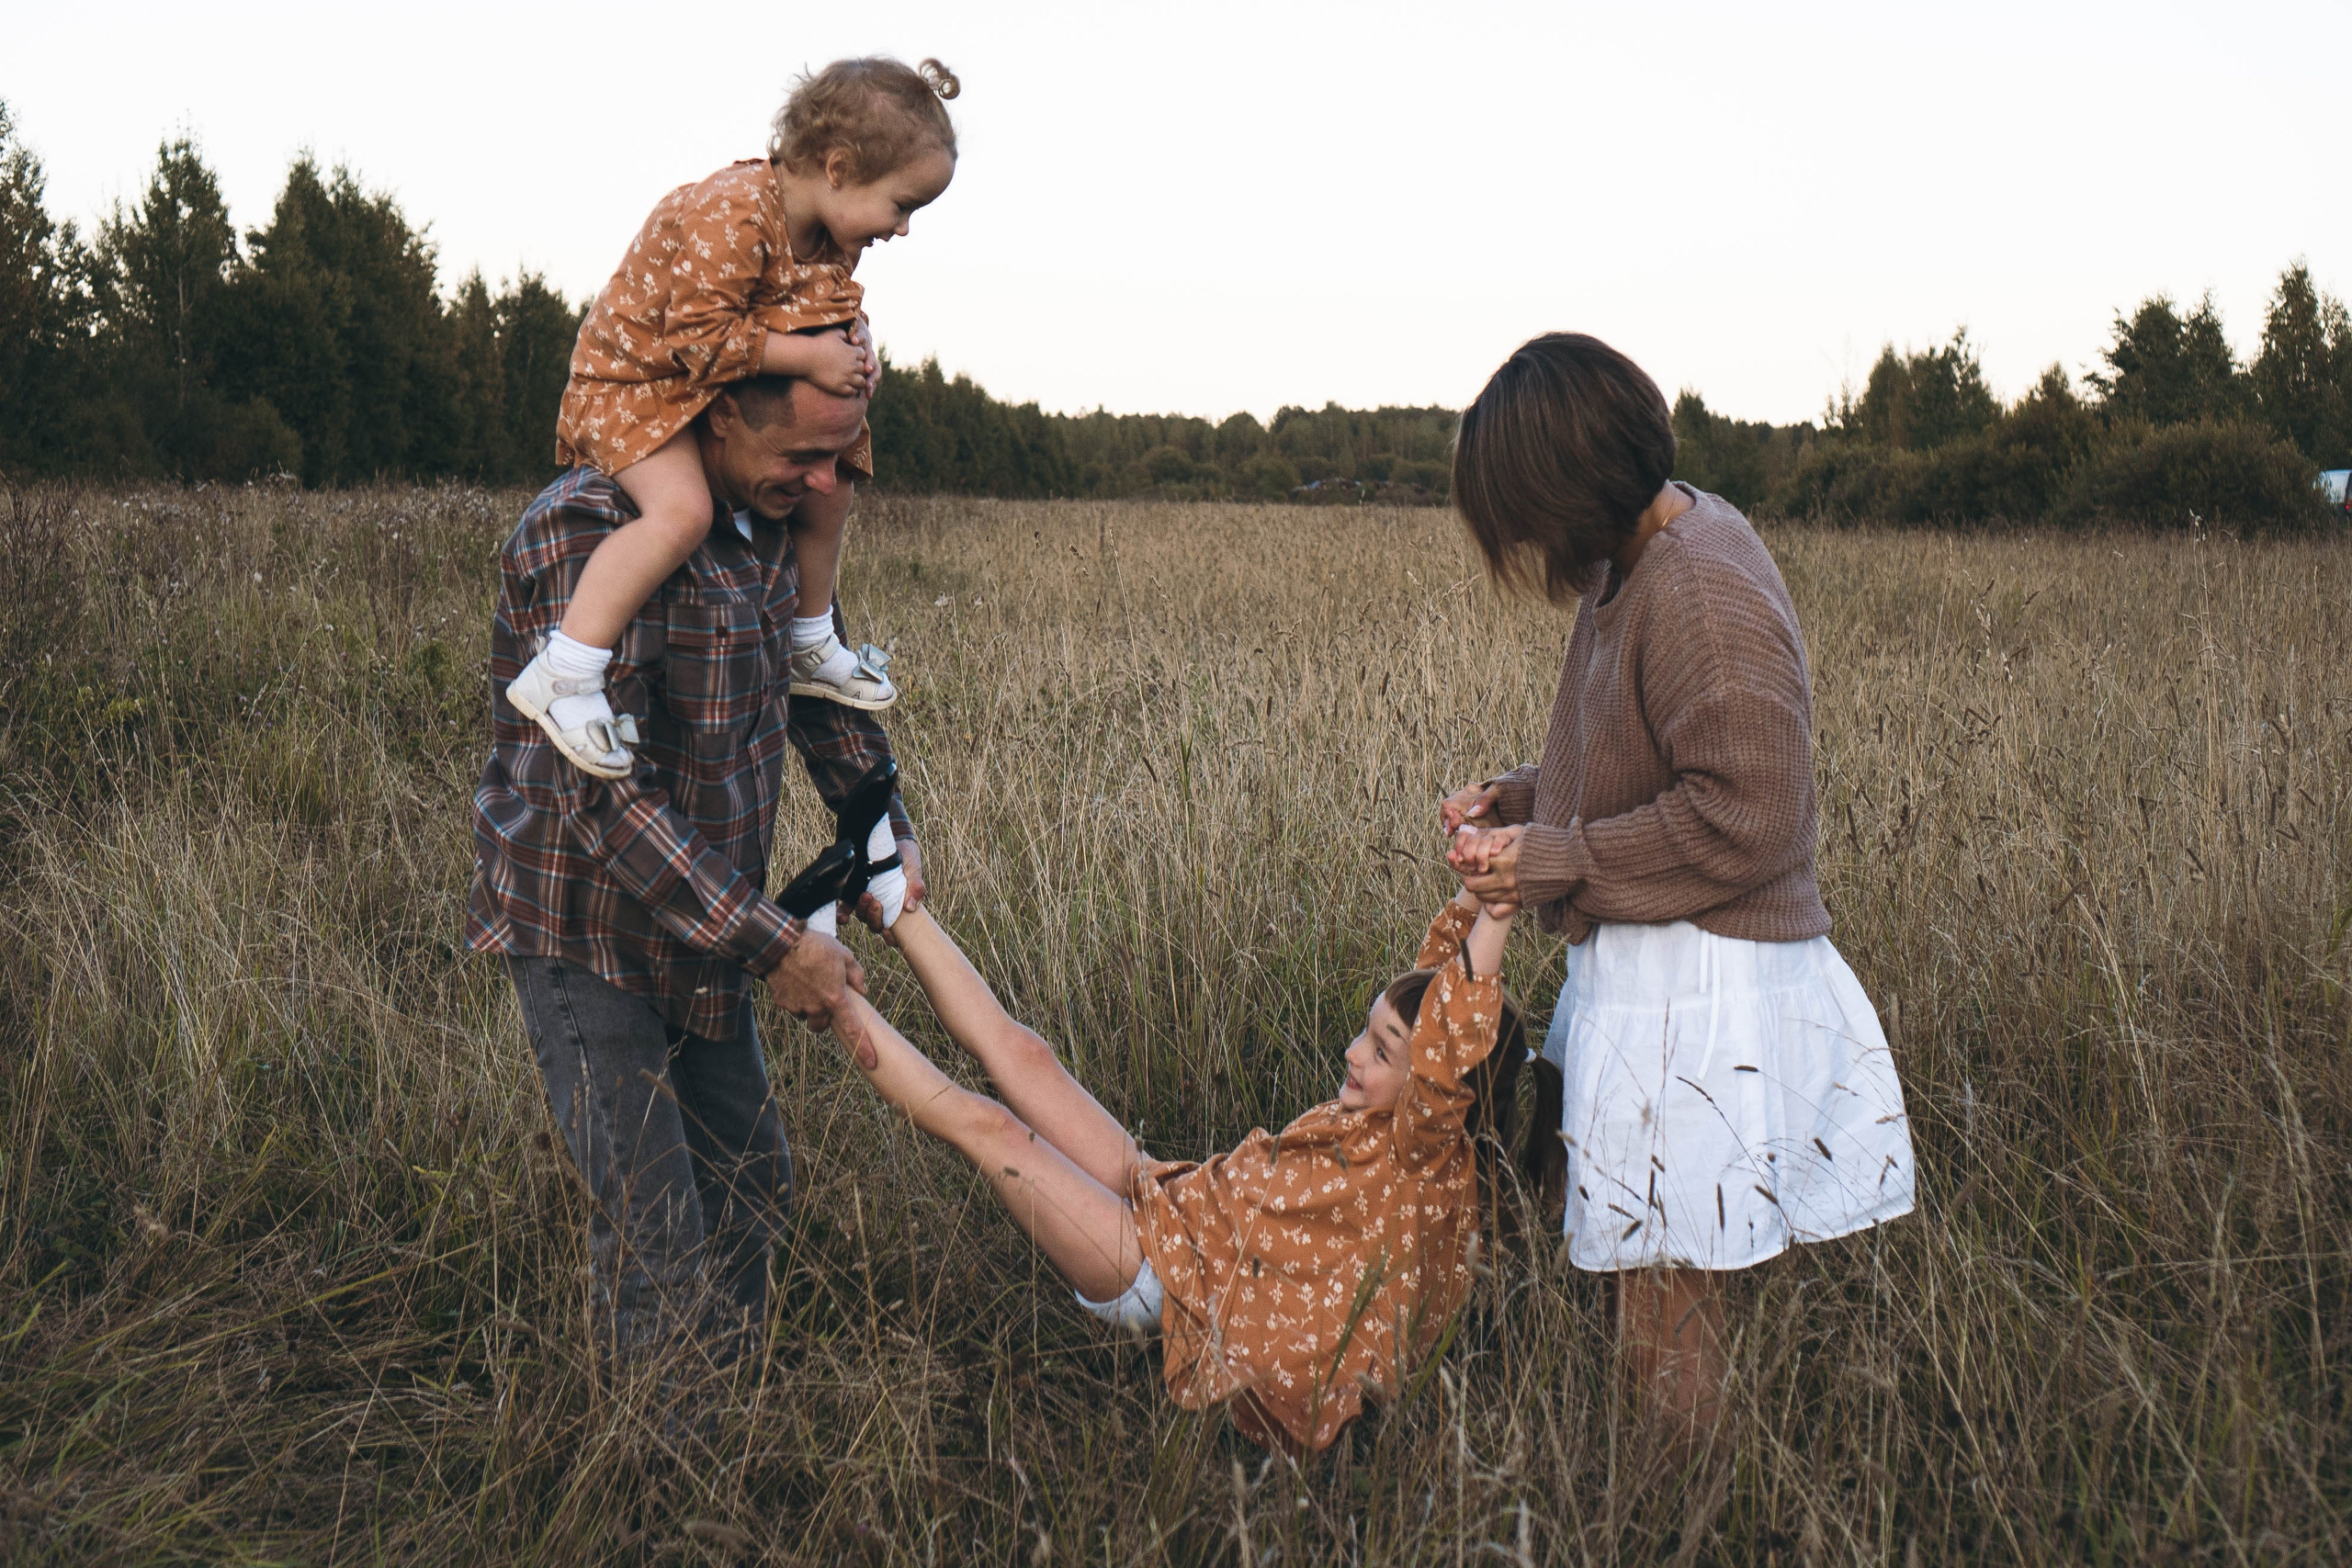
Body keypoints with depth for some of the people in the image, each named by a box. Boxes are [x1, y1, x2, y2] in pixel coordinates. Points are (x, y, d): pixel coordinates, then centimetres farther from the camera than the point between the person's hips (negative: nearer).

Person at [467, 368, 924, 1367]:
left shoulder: (764, 519, 0)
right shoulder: (589, 529, -27)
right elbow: (601, 795, -32)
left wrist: (885, 829, 4)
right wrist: (772, 945, -29)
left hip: (697, 917, 8)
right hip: (584, 921, -8)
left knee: (750, 1184, 16)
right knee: (656, 1231, -9)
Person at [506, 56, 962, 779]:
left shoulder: (834, 236, -4)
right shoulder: (734, 216, -33)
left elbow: (837, 303, 12)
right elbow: (700, 336, -34)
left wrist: (855, 342, -10)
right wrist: (807, 357, -32)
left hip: (731, 395, 9)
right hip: (635, 379, -9)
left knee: (827, 489, 14)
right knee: (681, 510, -32)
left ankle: (811, 649, 36)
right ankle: (561, 677, -30)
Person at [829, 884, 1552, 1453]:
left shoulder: (1421, 1161, -24)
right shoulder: (1371, 1120, -1)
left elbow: (1446, 1052, -43)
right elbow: (1432, 973, 10)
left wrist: (1493, 915, -47)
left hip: (1161, 1273, -8)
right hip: (1171, 1206, 8)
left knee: (983, 1121, -10)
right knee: (1016, 1050, 4)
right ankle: (892, 904, 15)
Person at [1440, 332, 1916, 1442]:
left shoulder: (1704, 598, -21)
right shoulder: (1639, 555, 10)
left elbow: (1745, 819, -23)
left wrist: (1552, 861, -17)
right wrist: (1518, 798, 7)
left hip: (1695, 986, -10)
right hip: (1643, 961, 10)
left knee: (1664, 1286, 0)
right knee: (1662, 1274, 15)